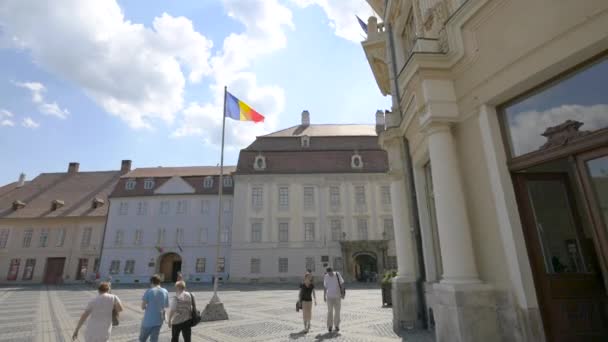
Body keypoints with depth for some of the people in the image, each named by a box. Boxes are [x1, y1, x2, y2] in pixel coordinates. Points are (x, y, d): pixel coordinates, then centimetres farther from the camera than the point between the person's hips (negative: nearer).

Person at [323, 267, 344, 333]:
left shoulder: (337, 275, -9)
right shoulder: (325, 277, -5)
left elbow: (342, 283, 0)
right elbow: (325, 287, 4)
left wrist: (342, 293, -6)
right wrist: (324, 296, 5)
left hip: (337, 296, 0)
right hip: (329, 296, 0)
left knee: (337, 311, 5)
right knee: (330, 311, -4)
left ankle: (337, 325, 20)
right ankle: (330, 326, 6)